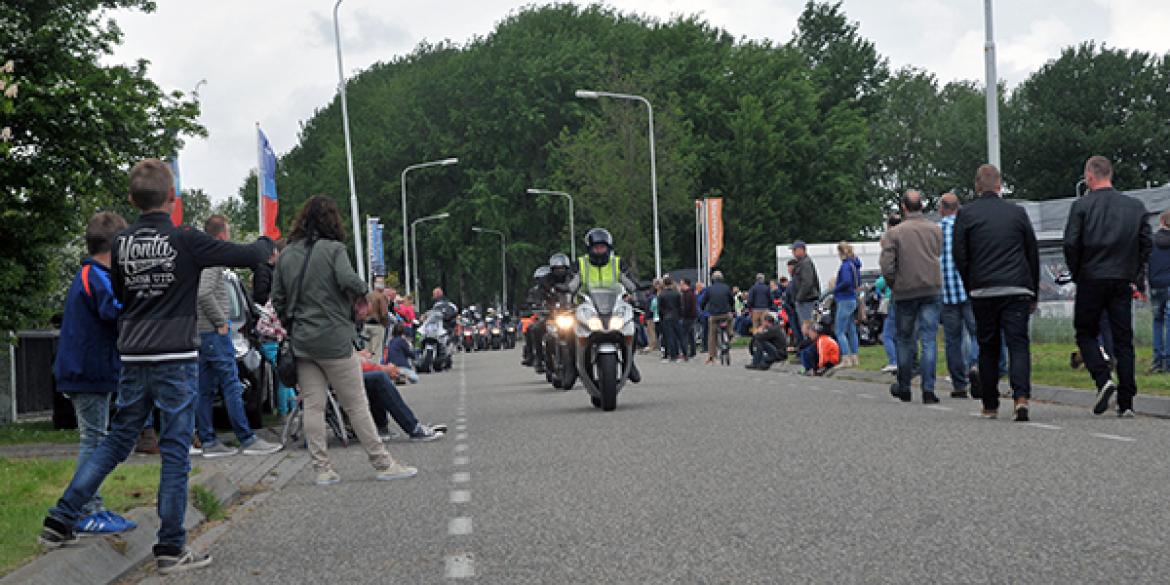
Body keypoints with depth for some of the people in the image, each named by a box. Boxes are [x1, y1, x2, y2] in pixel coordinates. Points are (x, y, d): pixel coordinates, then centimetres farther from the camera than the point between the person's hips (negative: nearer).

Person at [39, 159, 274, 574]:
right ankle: (171, 548, 5)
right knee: (175, 451, 2)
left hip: (133, 358, 5)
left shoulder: (121, 243, 4)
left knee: (116, 442, 17)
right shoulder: (185, 240, -11)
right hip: (176, 359, -5)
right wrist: (266, 244, 18)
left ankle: (59, 523, 18)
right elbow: (248, 256, -3)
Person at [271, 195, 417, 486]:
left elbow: (277, 298, 9)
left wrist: (291, 326, 17)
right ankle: (383, 464, 7)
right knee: (356, 405, 1)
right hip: (334, 341, -5)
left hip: (302, 342, 5)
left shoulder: (286, 255, 8)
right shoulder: (333, 249, -9)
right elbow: (349, 281, -21)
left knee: (313, 406, 6)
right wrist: (364, 289, -1)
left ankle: (322, 469, 6)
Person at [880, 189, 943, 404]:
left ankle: (904, 387, 22)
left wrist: (894, 286, 4)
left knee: (904, 340, 12)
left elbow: (887, 267, -10)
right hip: (932, 290, 1)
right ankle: (928, 389, -7)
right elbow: (941, 257, 5)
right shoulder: (936, 229, 3)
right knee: (929, 340, 1)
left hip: (905, 292, -1)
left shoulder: (894, 233, -6)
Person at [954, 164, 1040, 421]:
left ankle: (990, 405, 14)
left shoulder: (966, 215, 2)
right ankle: (1021, 397, -21)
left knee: (988, 349, 9)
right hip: (1017, 291, 0)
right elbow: (1033, 255, 10)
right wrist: (1034, 294, 17)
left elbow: (960, 258, 1)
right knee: (1018, 344, -2)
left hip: (983, 292, 0)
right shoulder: (1018, 212, 7)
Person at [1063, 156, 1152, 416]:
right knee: (1123, 340, 6)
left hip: (1091, 280, -3)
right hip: (1123, 282, 3)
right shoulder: (1135, 206, 6)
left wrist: (1077, 274, 4)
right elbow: (1146, 244, 4)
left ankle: (1103, 379, -11)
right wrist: (1136, 276, 12)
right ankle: (1126, 402, 3)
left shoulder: (1081, 206, -4)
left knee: (1086, 334, 11)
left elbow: (1070, 244, -10)